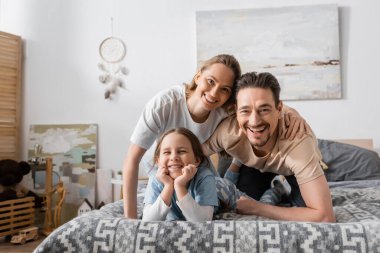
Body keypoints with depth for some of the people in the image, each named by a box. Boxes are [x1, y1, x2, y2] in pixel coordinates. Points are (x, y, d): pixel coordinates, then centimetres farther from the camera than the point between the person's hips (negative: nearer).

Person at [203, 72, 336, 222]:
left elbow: (324, 217, -47)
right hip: (253, 165, 2)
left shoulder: (299, 141, -46)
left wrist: (257, 208, -41)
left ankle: (290, 192, 14)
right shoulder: (228, 130, -39)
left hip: (293, 167, -1)